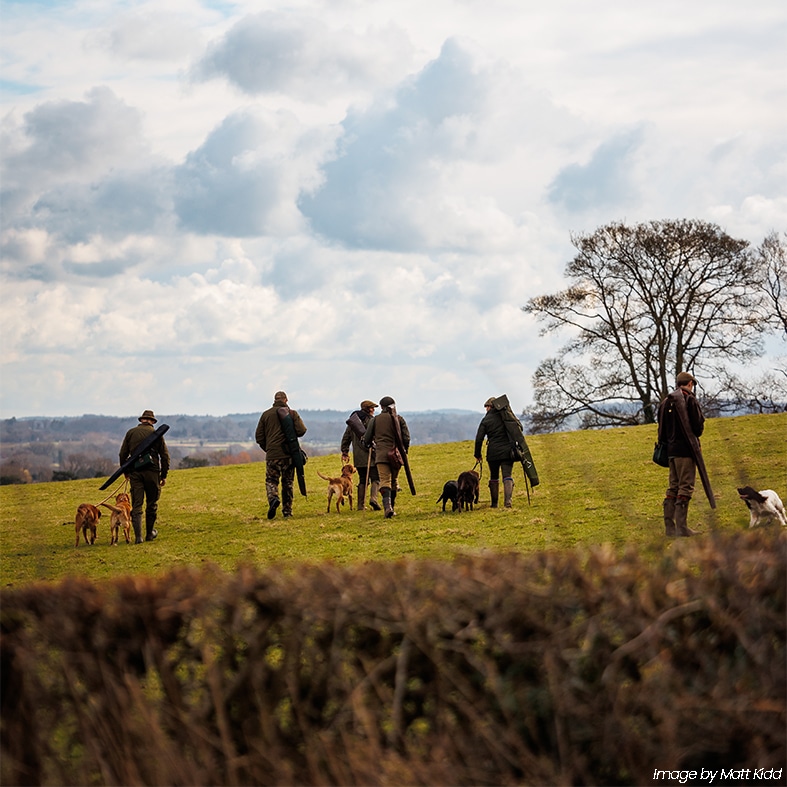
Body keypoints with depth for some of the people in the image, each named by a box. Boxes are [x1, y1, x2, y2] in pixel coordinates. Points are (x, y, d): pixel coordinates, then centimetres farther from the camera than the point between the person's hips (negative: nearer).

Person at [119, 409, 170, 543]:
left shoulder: (131, 433, 8)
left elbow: (123, 454, 8)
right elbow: (165, 456, 5)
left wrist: (125, 472, 20)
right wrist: (164, 475, 13)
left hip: (135, 472, 1)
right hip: (152, 471, -1)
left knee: (136, 505, 1)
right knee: (152, 503, 14)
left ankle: (138, 536, -10)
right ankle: (150, 533, 22)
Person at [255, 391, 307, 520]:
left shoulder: (266, 415, 4)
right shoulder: (291, 413, 0)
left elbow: (259, 437, 5)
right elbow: (301, 431, -8)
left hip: (272, 455, 0)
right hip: (289, 454, 0)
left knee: (271, 480, 6)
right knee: (288, 483, 11)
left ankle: (273, 498, -24)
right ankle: (287, 511, 11)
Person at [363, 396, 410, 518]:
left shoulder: (375, 420, 6)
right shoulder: (399, 419, 7)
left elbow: (367, 439, 8)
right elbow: (406, 438, 3)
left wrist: (369, 446, 29)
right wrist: (404, 451, 18)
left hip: (381, 454, -2)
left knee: (384, 481, -9)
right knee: (393, 481, 17)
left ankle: (387, 507, -27)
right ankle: (392, 506, 21)